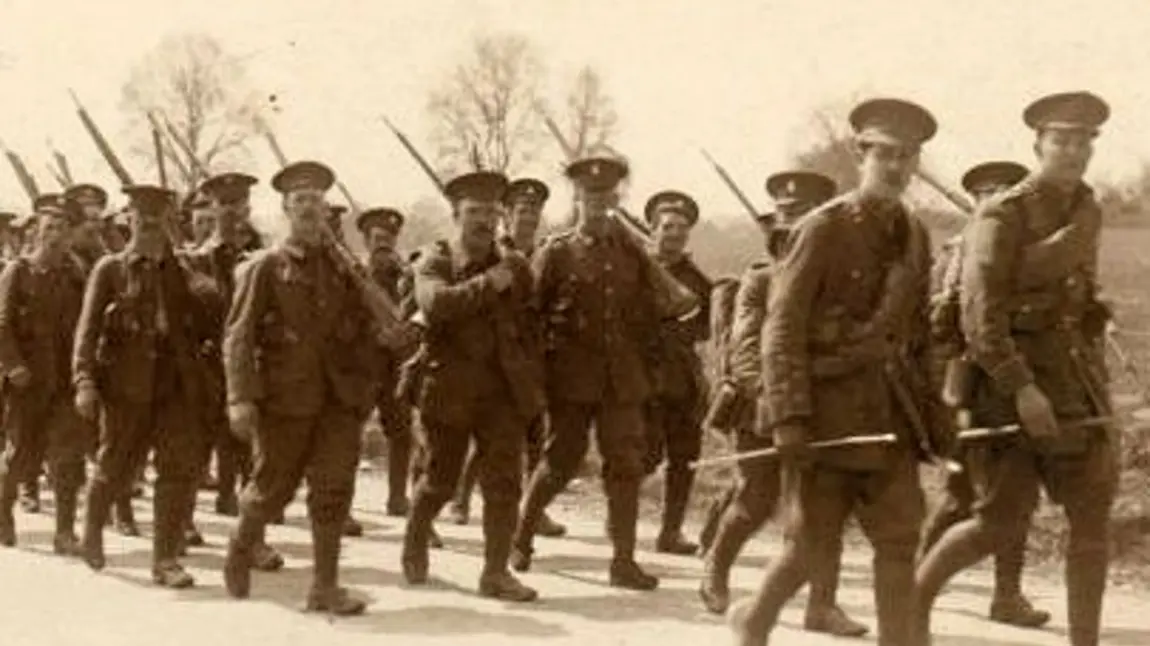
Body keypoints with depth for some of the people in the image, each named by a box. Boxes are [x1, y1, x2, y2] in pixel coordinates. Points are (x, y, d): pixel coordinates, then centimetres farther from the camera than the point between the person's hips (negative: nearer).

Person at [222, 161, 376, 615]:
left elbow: (363, 329, 20)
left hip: (339, 395, 3)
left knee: (334, 488, -2)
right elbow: (238, 335, -7)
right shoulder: (265, 267, 0)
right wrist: (241, 397, -18)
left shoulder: (343, 267, 13)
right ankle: (241, 546, 34)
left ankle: (325, 586, 4)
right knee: (274, 486, 5)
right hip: (285, 395, -3)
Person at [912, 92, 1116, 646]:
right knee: (1000, 526, -3)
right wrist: (1022, 388, -26)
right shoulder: (1001, 216, -10)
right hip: (1010, 378, -6)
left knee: (1093, 518, -2)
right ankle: (915, 595, 21)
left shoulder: (1088, 213, 13)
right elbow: (980, 313, -18)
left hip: (1077, 380, 6)